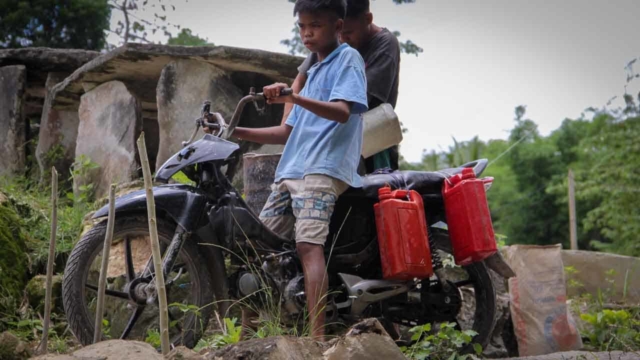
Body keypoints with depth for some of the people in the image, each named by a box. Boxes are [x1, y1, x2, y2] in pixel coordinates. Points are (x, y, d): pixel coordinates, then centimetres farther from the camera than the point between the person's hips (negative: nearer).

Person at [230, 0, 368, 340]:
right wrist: (237, 132, 17)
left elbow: (342, 111, -15)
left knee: (308, 245, -25)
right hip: (291, 171, 9)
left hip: (324, 168, -9)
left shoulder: (347, 58, 3)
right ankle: (245, 335, 10)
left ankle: (318, 337, -32)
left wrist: (293, 98, -30)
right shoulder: (315, 71, 28)